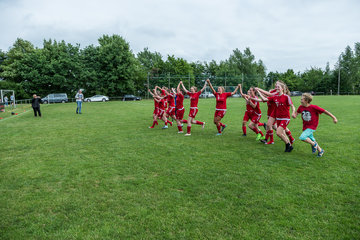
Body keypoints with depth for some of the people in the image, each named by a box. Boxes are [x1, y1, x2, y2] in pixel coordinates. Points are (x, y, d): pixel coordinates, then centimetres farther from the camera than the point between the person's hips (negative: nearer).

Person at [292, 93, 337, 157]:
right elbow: (297, 112, 15)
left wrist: (333, 117, -11)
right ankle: (320, 150, 38)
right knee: (311, 139, 16)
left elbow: (325, 111, -14)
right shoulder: (301, 107, -5)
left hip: (312, 127, -6)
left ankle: (314, 144, 2)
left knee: (302, 137, -23)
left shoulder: (314, 107, -21)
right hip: (305, 126, 6)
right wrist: (294, 114, -9)